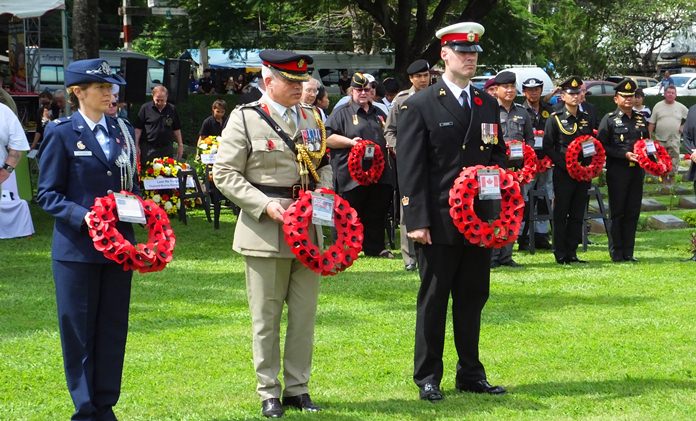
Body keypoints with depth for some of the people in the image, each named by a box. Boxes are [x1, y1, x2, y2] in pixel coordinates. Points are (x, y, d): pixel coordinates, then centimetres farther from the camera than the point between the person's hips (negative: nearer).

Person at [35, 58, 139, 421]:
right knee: (78, 330, 2)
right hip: (77, 246, -5)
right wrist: (83, 216, -22)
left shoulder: (122, 131, 11)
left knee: (113, 327, 9)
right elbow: (47, 194, -7)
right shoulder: (61, 133, -5)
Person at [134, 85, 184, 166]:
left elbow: (176, 129, 14)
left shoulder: (172, 109, 7)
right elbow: (138, 129, 1)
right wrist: (136, 146, -4)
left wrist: (180, 145, 11)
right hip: (148, 149, -2)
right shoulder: (145, 108, -1)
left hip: (166, 149, 2)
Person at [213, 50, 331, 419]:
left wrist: (324, 187, -1)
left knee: (304, 314, 8)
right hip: (265, 232, -5)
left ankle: (298, 388, 18)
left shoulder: (310, 118, 11)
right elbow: (225, 174, -7)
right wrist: (266, 205, -17)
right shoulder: (245, 119, -4)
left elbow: (324, 163, 22)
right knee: (266, 317, 3)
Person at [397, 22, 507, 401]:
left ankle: (470, 373, 20)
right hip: (439, 223, -5)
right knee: (433, 299, 3)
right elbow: (411, 169, -7)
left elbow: (499, 158, 16)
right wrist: (417, 221, -13)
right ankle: (428, 377, 11)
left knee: (473, 298, 11)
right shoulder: (419, 106, -4)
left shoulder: (488, 105, 12)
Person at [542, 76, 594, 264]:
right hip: (563, 173, -5)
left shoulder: (586, 118, 13)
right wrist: (564, 164, -16)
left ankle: (572, 253, 13)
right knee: (561, 214, -1)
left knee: (577, 215, 7)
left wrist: (589, 165, 1)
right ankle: (560, 254, 3)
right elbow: (547, 146, -6)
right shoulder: (555, 119, -3)